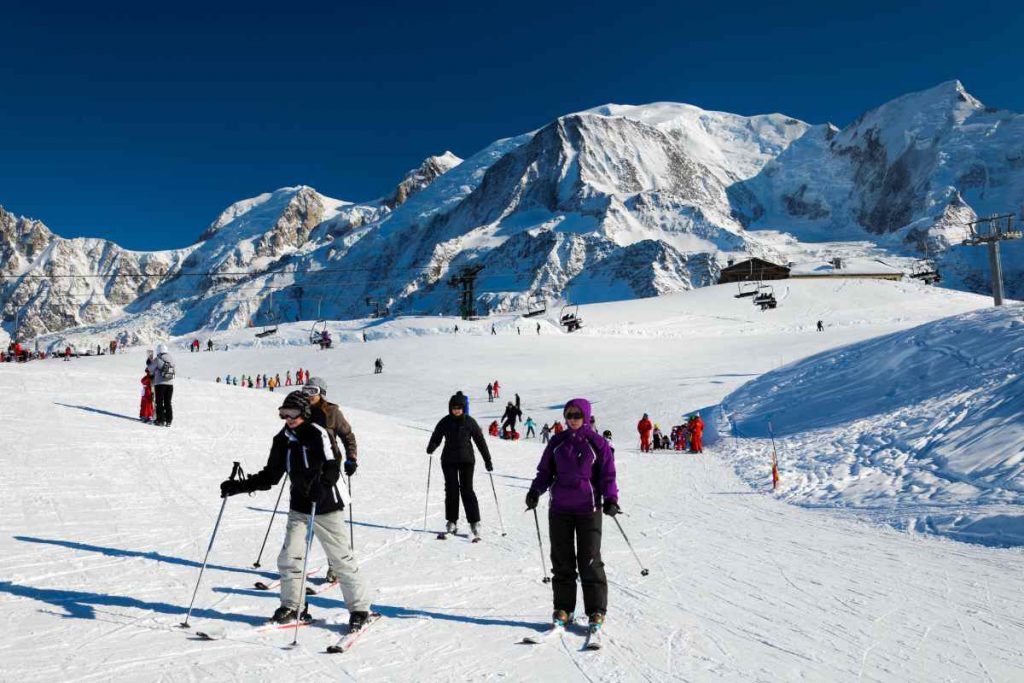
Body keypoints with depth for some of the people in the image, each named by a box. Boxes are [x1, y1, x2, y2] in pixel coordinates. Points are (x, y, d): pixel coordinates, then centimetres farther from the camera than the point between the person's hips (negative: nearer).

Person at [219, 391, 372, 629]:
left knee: (341, 560, 2)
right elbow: (270, 476, 9)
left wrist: (321, 486, -43)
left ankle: (360, 609, 14)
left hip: (326, 507, -5)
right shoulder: (283, 439, 3)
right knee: (288, 558, -2)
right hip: (299, 508, 5)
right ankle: (292, 606, 18)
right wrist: (239, 486, -1)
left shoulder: (317, 433, -14)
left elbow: (332, 467, -24)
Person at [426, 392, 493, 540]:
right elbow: (436, 437, 0)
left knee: (467, 490, -7)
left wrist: (487, 460, 1)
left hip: (466, 460, -2)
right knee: (451, 490, 3)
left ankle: (474, 522, -5)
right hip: (449, 460, 2)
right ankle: (452, 522, 13)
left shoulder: (469, 422, -2)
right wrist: (431, 448, -23)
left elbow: (480, 440, 1)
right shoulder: (445, 422, 1)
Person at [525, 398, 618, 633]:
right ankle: (563, 609, 18)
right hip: (560, 508, 3)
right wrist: (535, 491, 0)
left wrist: (610, 499, -13)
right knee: (562, 560, 7)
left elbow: (608, 475, 1)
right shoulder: (557, 442, 8)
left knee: (589, 561, -1)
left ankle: (596, 611, 10)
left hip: (588, 509, -3)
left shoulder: (598, 443, -1)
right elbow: (545, 471, 14)